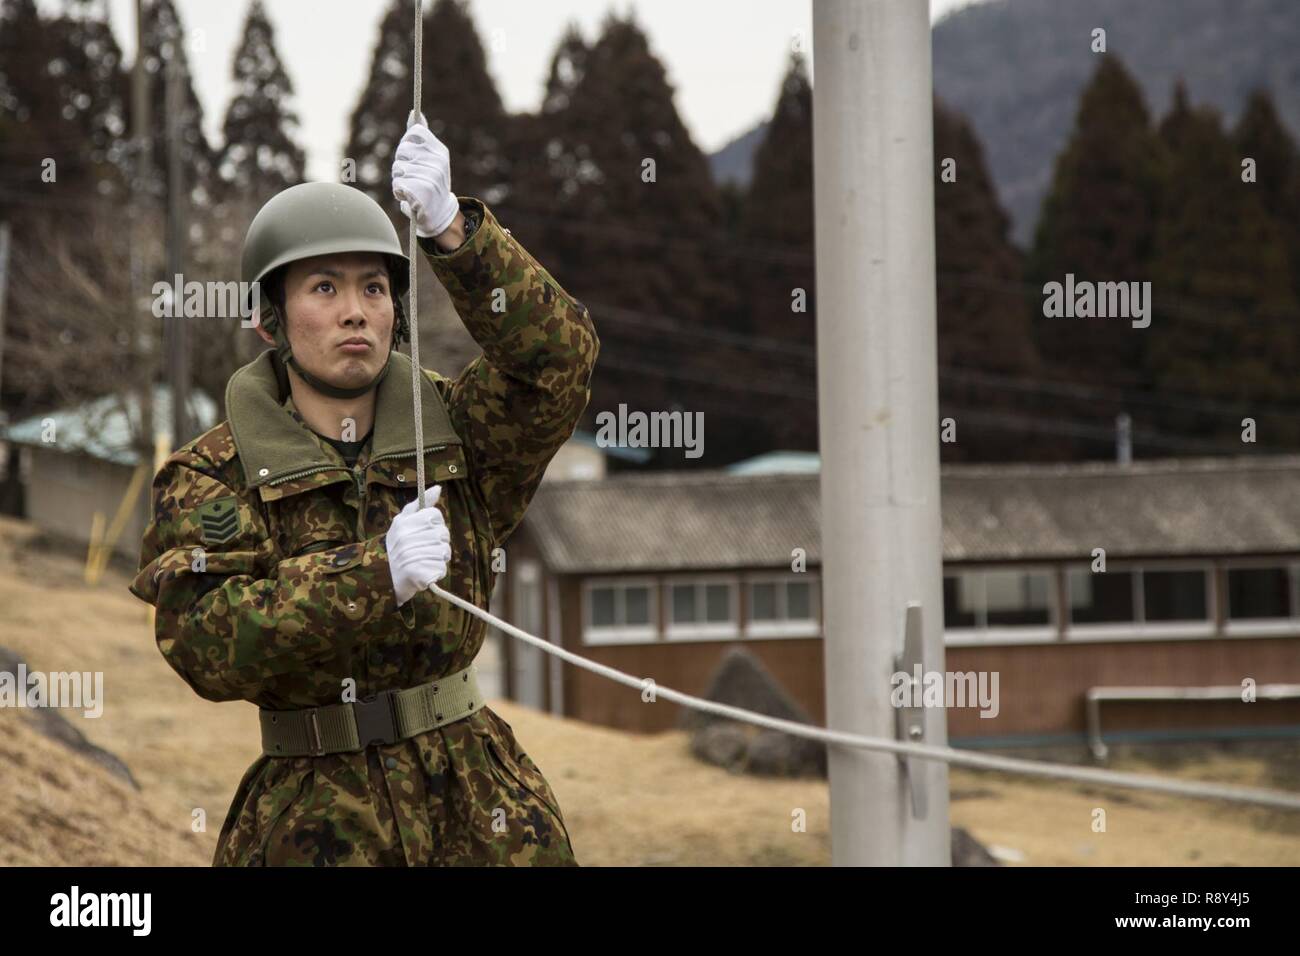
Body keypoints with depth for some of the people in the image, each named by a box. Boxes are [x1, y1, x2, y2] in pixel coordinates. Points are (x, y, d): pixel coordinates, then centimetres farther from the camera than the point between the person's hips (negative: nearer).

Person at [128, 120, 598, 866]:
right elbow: (207, 642, -18)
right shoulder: (213, 479, -3)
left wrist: (453, 230, -29)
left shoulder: (455, 431, 4)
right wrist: (374, 574, -30)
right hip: (317, 822, -2)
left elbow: (557, 360, -15)